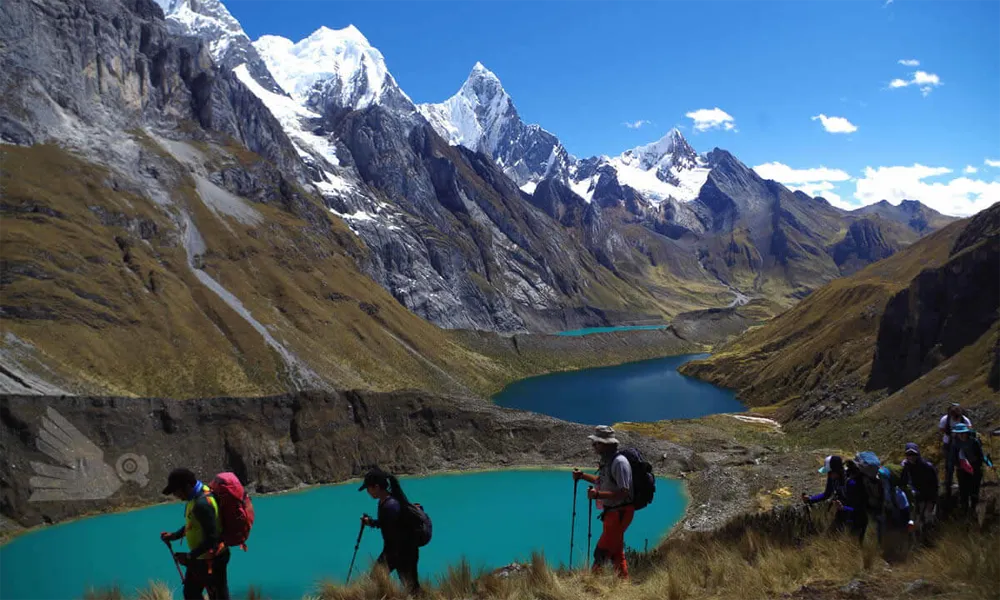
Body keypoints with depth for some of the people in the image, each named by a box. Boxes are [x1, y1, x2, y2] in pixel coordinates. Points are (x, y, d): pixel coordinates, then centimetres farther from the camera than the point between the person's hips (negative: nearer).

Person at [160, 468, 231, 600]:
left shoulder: (202, 503, -30)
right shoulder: (196, 496, 1)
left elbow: (211, 538, -28)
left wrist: (190, 556, -21)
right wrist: (174, 535, 8)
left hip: (212, 560, -10)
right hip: (200, 558, 10)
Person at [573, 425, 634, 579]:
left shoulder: (619, 462, -24)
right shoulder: (607, 461, 8)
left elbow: (623, 493, -28)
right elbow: (602, 480, 25)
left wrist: (598, 494, -33)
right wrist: (582, 476, 12)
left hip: (620, 513, -10)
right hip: (612, 512, 10)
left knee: (602, 552, -7)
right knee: (616, 552, 21)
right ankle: (624, 580, 33)